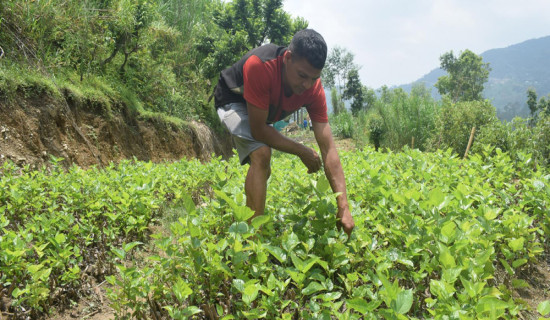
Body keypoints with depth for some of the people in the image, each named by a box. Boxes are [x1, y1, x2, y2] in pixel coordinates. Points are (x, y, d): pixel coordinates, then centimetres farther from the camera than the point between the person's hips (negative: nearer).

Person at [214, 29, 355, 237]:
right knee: (262, 155, -31)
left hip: (262, 111, 6)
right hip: (234, 102, -6)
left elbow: (328, 149, -29)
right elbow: (259, 130, -37)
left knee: (263, 170, 19)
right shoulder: (259, 66, -43)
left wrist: (344, 208, -36)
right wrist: (301, 151, -28)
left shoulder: (314, 90, -28)